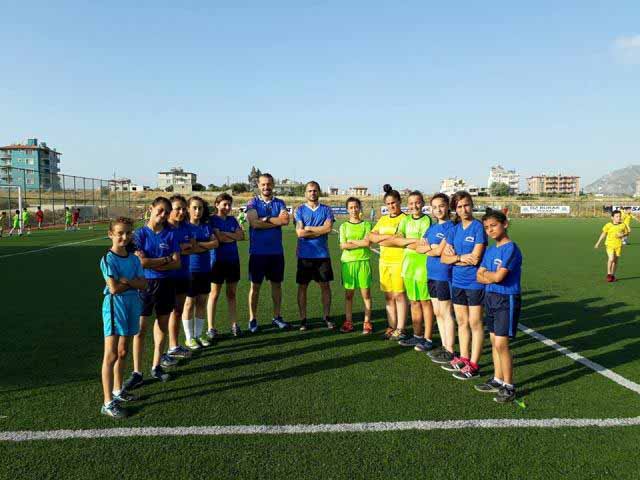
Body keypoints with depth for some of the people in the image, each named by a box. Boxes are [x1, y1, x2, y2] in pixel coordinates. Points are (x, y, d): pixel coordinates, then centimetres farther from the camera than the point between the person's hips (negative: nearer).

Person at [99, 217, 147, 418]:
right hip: (115, 306, -6)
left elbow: (143, 284, -1)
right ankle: (108, 403, 0)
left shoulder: (134, 259, 7)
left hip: (132, 304, 6)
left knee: (123, 352, 17)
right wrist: (134, 283, -7)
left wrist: (126, 280, -15)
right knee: (111, 355, -5)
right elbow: (113, 288, -18)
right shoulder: (108, 259, -11)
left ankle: (118, 390, 33)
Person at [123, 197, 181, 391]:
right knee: (140, 329, -1)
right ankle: (137, 373, 10)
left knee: (162, 327, 11)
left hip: (166, 284, 3)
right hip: (145, 284, -3)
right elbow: (141, 262, -15)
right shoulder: (140, 233, -5)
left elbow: (177, 263, -5)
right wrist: (165, 259, -10)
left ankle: (157, 366, 26)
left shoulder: (170, 234, 2)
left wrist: (152, 263, -14)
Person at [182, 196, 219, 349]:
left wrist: (198, 244, -14)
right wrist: (207, 246, -12)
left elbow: (216, 243, -5)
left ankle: (199, 335, 23)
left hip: (205, 269, 5)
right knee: (190, 303, 4)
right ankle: (189, 338, 15)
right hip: (190, 269, -5)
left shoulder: (206, 226, 8)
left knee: (202, 302, 11)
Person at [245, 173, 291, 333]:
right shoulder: (253, 203, 0)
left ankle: (277, 317, 23)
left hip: (276, 251, 3)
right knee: (255, 285, 5)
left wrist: (265, 219, -14)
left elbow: (286, 220, -11)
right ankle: (253, 319, 15)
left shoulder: (279, 203, 7)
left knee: (277, 284, 11)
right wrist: (277, 220, -12)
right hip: (257, 251, -3)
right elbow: (254, 223, -17)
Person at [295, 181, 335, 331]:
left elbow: (328, 228, -11)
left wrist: (308, 228, -8)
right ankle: (303, 319, 14)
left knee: (325, 285, 7)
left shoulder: (326, 209, 6)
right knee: (302, 286, 4)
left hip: (323, 255, 1)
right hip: (305, 255, -1)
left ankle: (326, 317, 19)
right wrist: (320, 231, -7)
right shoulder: (300, 210, 3)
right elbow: (299, 232, -10)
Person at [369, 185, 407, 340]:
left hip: (399, 261, -6)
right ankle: (391, 327, 18)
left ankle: (400, 329, 6)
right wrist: (387, 236, -9)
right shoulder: (383, 219, 15)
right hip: (384, 261, 6)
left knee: (399, 295, -3)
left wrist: (381, 239, -8)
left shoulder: (405, 218, -5)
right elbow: (371, 236, 5)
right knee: (388, 296, 9)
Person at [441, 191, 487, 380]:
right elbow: (444, 258, 4)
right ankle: (463, 358, 29)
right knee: (462, 322, 16)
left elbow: (475, 258, -18)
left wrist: (454, 256, -6)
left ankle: (473, 365, 13)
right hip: (457, 282, 6)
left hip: (474, 283, -6)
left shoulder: (478, 227, -11)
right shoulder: (454, 230, 7)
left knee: (475, 323, 3)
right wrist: (460, 257, -13)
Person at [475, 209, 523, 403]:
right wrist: (492, 277, -11)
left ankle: (508, 386, 5)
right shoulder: (490, 251, 11)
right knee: (494, 341, 14)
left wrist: (487, 274, -1)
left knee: (501, 343, -8)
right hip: (491, 298, 8)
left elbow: (498, 276, -21)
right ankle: (498, 380, 26)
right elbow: (479, 276, 8)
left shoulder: (511, 248, -14)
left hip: (506, 300, -8)